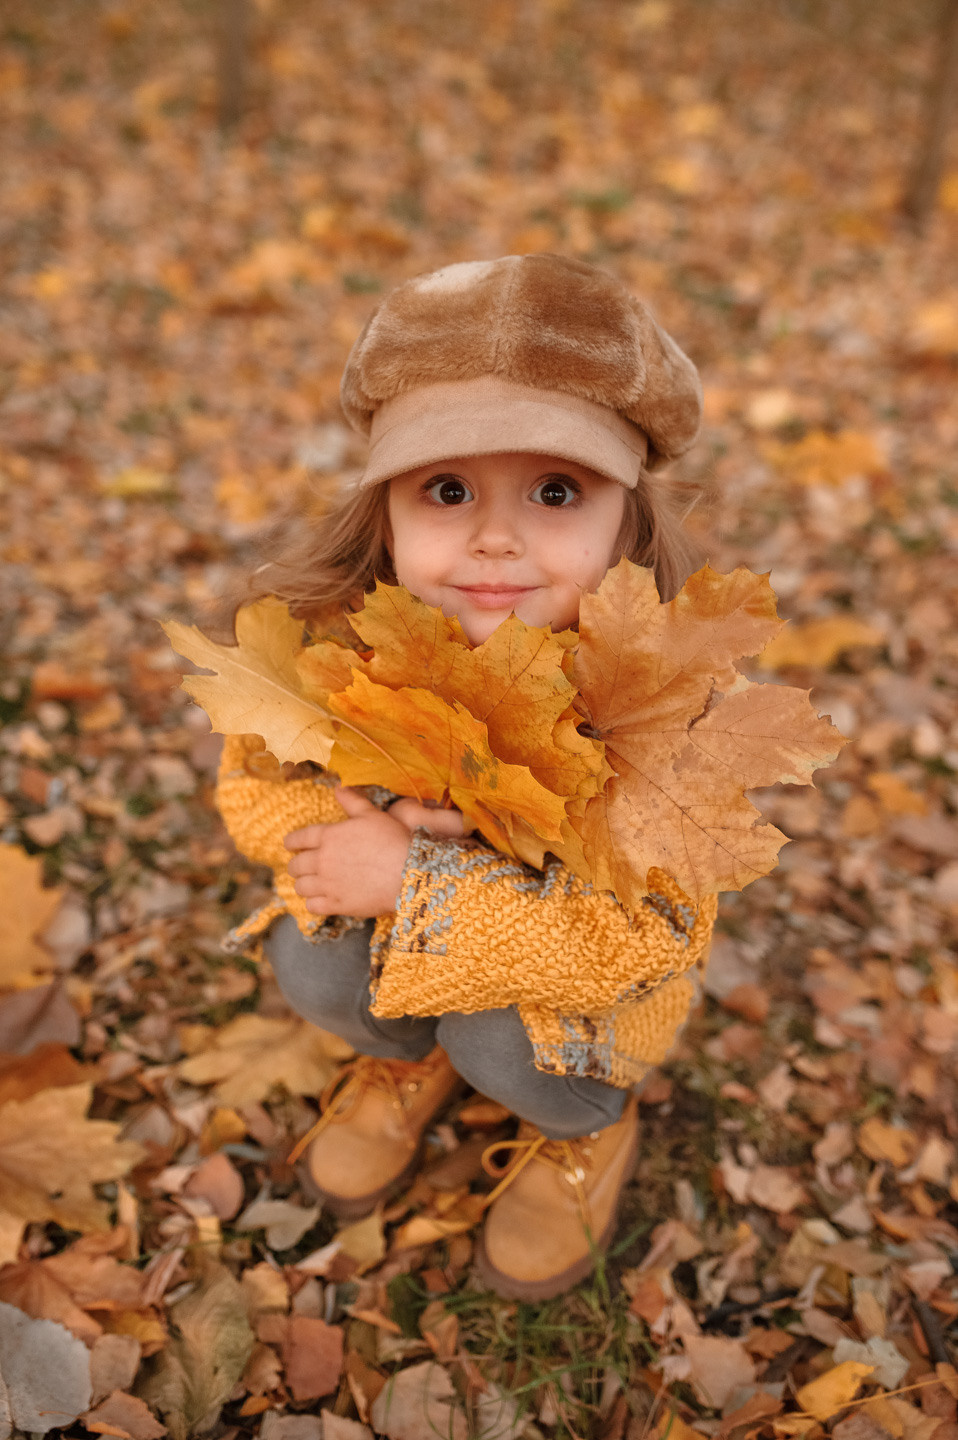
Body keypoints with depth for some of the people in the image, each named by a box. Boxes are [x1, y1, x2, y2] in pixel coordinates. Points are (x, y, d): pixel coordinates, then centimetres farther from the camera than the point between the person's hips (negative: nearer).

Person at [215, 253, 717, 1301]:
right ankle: (412, 1058, 17)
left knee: (503, 1036, -28)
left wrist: (415, 880, -38)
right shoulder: (342, 634, -24)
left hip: (587, 967, -3)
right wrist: (346, 835, -32)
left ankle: (590, 1127, 12)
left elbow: (648, 932, -34)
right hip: (399, 904, 3)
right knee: (313, 964, -21)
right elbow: (254, 781, -10)